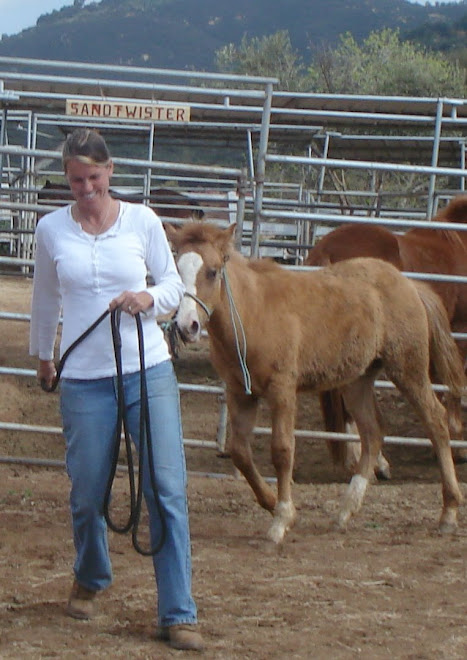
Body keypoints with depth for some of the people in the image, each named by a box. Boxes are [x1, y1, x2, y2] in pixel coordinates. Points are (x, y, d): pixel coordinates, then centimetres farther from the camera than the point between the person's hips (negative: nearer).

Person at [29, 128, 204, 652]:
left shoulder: (142, 221, 0)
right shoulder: (51, 230, 2)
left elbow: (173, 285, 8)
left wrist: (149, 299, -13)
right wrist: (42, 357, 27)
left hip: (149, 372, 0)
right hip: (83, 379, 1)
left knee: (168, 488, -8)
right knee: (87, 494, 7)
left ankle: (177, 615, -2)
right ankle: (89, 580, 39)